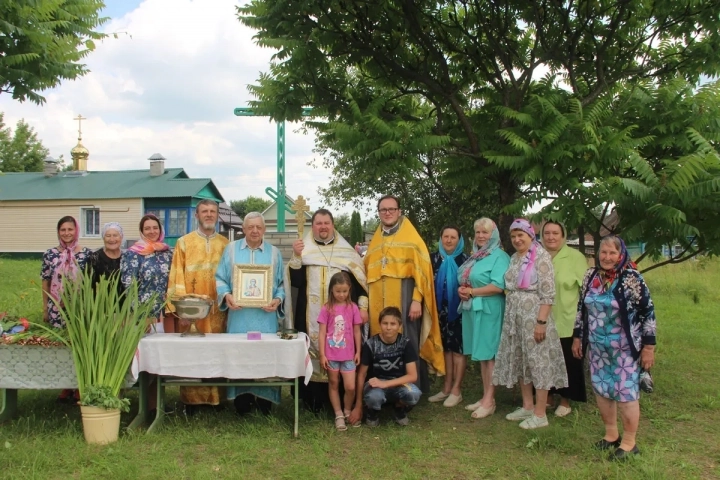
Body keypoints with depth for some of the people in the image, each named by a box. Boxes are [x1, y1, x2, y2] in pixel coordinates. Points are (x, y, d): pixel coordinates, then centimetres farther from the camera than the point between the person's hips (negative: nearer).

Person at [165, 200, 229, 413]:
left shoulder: (225, 244, 11)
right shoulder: (184, 242, 5)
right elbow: (177, 277, -1)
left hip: (217, 310, 2)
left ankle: (217, 397, 12)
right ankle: (191, 400, 8)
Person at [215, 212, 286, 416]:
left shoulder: (274, 252, 10)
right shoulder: (231, 249, 8)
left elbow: (282, 283, 10)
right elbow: (220, 278, 7)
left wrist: (278, 299, -9)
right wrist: (226, 295, -12)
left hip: (265, 316, 0)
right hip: (239, 316, 0)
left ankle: (264, 401, 9)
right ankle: (242, 403, 10)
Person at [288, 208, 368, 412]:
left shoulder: (346, 251, 8)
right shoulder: (304, 249, 7)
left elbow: (360, 280, 5)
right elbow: (295, 281, -3)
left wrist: (363, 307, -3)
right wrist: (297, 256, -16)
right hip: (311, 315, 0)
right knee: (312, 352, -1)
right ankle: (312, 397, 8)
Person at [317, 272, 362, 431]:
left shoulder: (353, 308, 0)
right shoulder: (327, 308, -4)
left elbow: (357, 332, 6)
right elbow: (322, 333, -3)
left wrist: (358, 352, 6)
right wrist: (322, 354, -6)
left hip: (348, 354, 0)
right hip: (331, 354, 0)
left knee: (350, 387, -1)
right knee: (334, 384, 11)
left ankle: (348, 412, 24)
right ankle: (339, 415, 24)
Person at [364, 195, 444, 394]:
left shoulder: (411, 238, 1)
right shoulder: (375, 242, 17)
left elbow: (421, 270, -6)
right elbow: (367, 273, 18)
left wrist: (417, 300, -16)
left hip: (404, 300, -5)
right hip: (379, 303, 5)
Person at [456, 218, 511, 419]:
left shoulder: (499, 256, -8)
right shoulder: (475, 256, 17)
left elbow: (498, 286, -19)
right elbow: (465, 280, 21)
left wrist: (471, 292, -12)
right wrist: (462, 291, -2)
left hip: (490, 310, -8)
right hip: (473, 310, 8)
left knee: (490, 354, -3)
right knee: (481, 354, 11)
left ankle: (489, 401, 3)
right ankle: (485, 397, 18)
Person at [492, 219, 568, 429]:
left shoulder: (541, 256, -10)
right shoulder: (514, 258, 13)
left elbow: (548, 294, -15)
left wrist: (541, 322, -20)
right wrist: (509, 317, 14)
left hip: (533, 317, -8)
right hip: (514, 318, 8)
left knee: (538, 362, -1)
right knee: (519, 361, 12)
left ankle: (540, 414, 6)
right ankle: (527, 406, 25)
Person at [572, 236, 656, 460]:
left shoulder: (631, 278, -13)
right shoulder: (591, 276, 2)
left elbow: (648, 312, -11)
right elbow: (581, 308, 12)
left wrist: (648, 346, -11)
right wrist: (577, 337, 14)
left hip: (625, 348, -5)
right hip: (598, 347, 5)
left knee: (625, 393, 1)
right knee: (601, 390, 12)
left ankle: (628, 443, 16)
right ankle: (611, 435, 30)